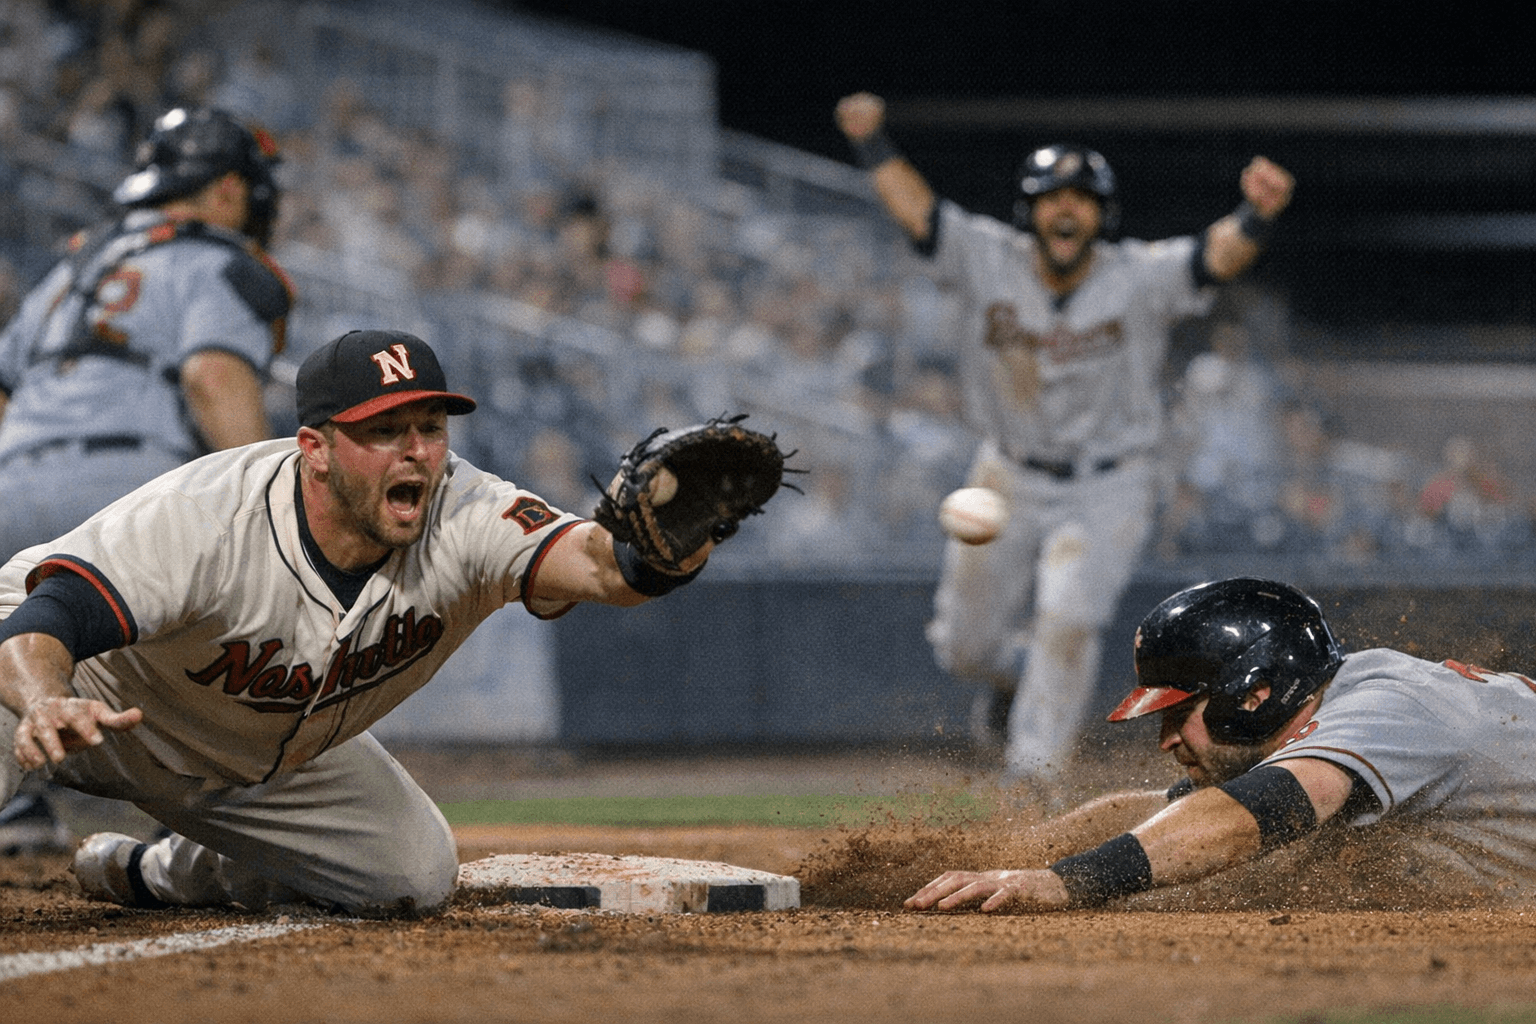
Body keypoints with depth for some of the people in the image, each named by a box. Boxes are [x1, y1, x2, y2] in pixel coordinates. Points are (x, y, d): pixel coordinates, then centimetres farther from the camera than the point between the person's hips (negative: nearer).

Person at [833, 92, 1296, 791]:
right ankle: (1015, 667, 46)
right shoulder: (994, 261, -10)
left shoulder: (1142, 279, -17)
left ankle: (1032, 781, -12)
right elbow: (914, 207, -11)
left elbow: (1221, 254, -33)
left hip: (1108, 494, -3)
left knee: (1068, 622, -23)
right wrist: (872, 142, -28)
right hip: (1009, 484, 3)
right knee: (965, 648, 8)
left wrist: (1258, 213, -54)